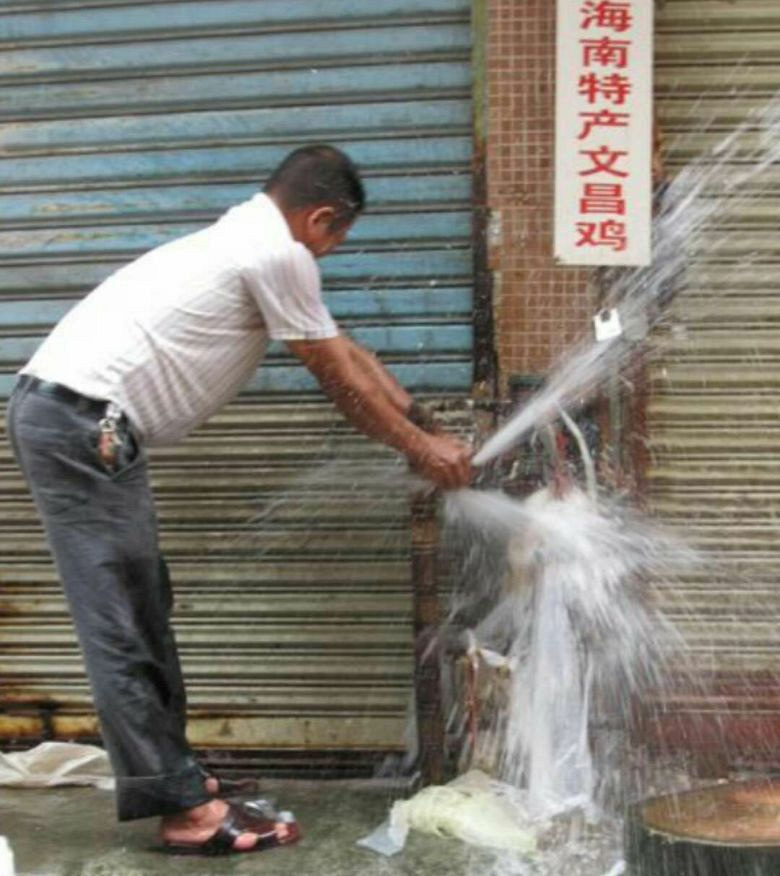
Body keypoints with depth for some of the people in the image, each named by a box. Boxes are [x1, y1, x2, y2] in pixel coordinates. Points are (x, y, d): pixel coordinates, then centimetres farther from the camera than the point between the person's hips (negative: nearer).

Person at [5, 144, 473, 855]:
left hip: (71, 415, 10)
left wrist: (426, 424, 31)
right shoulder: (278, 254, -9)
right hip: (82, 424, -10)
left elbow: (348, 353, 27)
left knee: (140, 612, 14)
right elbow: (341, 380, -1)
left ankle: (171, 779, 22)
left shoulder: (249, 243, 22)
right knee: (122, 625, -7)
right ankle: (187, 809, -2)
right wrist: (421, 449, 13)